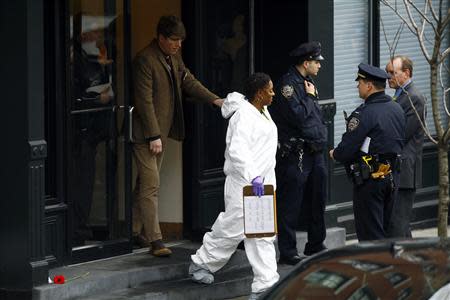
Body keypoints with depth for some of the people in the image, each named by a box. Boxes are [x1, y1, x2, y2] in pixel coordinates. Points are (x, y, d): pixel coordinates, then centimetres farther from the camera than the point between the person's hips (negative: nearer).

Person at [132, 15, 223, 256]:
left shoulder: (174, 57, 10)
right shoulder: (145, 60, -18)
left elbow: (188, 81, 20)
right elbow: (144, 101, -20)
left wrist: (213, 100, 5)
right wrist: (154, 136, -21)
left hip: (160, 132, 9)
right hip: (146, 134, -9)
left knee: (147, 183, 14)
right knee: (151, 184, -10)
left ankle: (136, 230, 23)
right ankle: (155, 240, -12)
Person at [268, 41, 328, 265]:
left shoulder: (307, 83, 17)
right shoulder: (288, 84, -12)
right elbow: (298, 116, -22)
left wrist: (321, 139, 14)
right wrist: (310, 97, -8)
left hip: (315, 152, 9)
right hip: (295, 153, -9)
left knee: (317, 202, 15)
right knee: (290, 205, -5)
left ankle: (316, 246, 27)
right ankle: (287, 252, -2)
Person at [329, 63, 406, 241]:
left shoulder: (365, 113, -18)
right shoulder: (397, 109, 8)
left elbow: (347, 147, -18)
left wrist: (335, 154, 4)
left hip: (370, 179, -8)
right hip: (392, 176, 8)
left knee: (369, 233, -2)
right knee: (385, 227, 17)